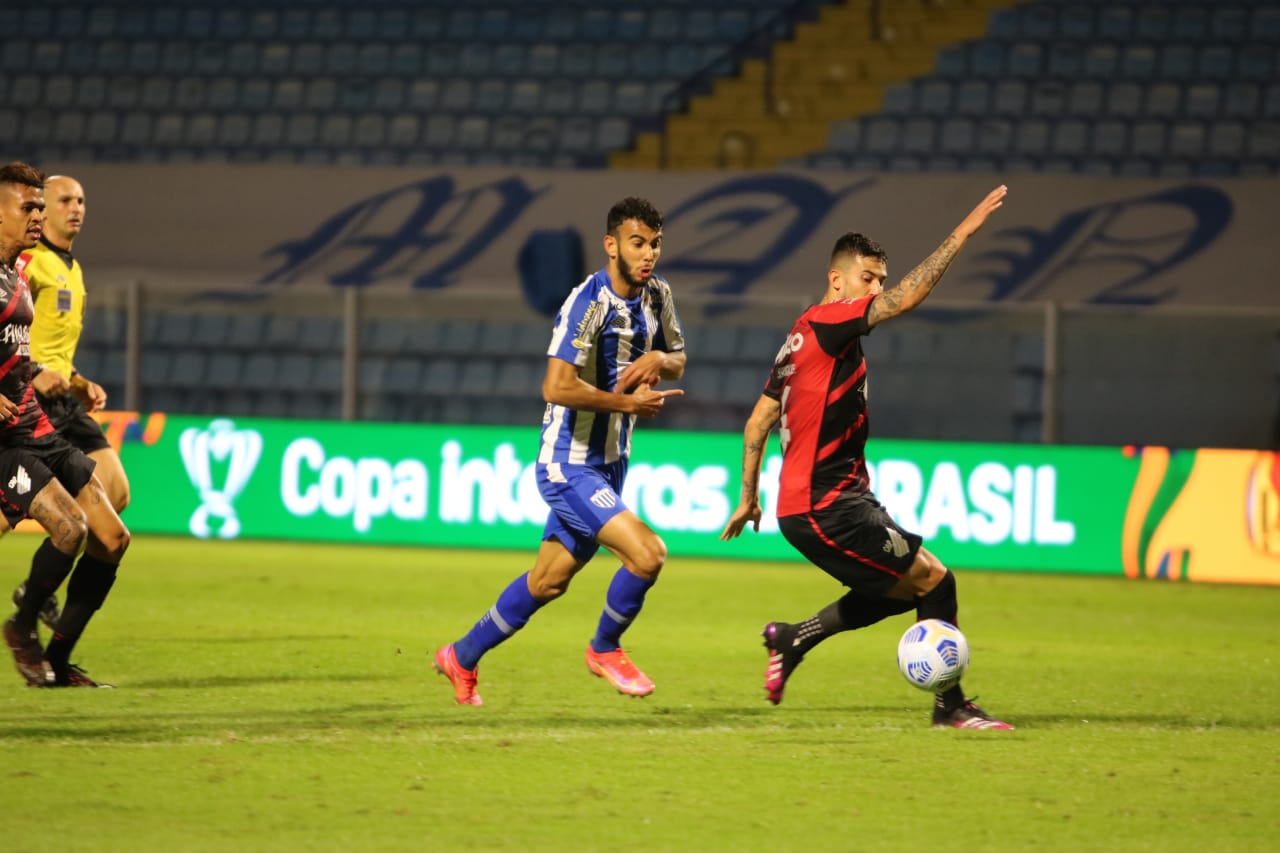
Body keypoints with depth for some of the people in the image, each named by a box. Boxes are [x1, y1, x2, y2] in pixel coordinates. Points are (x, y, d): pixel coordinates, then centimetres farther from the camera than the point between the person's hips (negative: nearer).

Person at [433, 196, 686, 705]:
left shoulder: (655, 296, 3)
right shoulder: (588, 302, -22)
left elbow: (677, 359, 18)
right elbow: (557, 386, -29)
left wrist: (658, 359, -6)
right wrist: (629, 402, -22)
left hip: (608, 466, 9)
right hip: (569, 466, -9)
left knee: (547, 582, 18)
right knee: (647, 553, -21)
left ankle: (462, 658, 35)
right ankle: (605, 649, 4)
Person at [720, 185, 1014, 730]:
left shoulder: (805, 336, 16)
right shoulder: (826, 322, -12)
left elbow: (759, 419, 21)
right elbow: (908, 297, -23)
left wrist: (749, 495, 27)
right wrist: (963, 232, -21)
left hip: (807, 505, 10)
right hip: (825, 508, -10)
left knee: (905, 590, 17)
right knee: (933, 580, -6)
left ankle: (793, 639, 19)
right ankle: (951, 705, 3)